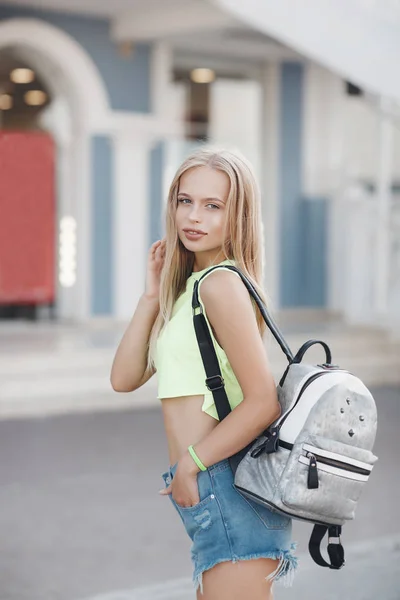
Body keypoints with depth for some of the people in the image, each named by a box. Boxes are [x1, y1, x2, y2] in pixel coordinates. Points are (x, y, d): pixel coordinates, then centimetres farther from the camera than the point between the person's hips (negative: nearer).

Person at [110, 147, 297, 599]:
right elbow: (125, 378, 9)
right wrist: (152, 295, 2)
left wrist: (189, 463, -11)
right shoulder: (186, 287, 15)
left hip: (227, 487, -10)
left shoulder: (220, 284, -13)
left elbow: (263, 402, -18)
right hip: (214, 496, 10)